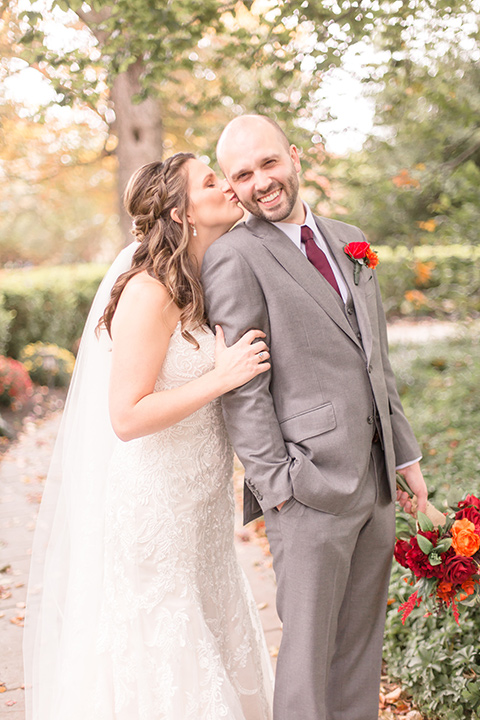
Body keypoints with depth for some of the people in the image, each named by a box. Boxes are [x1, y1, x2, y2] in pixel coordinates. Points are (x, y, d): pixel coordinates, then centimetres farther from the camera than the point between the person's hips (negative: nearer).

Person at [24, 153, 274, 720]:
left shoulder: (199, 286, 9)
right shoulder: (149, 291, -20)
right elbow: (127, 417, -24)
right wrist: (221, 378, -24)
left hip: (192, 511, 9)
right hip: (147, 509, -9)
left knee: (214, 650, 19)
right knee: (154, 670, 6)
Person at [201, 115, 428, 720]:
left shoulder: (349, 241, 14)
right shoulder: (233, 257, -9)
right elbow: (243, 389, -13)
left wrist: (405, 453, 16)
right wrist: (277, 486, -16)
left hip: (376, 477, 7)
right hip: (312, 486, -7)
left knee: (361, 644, 16)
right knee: (308, 647, 2)